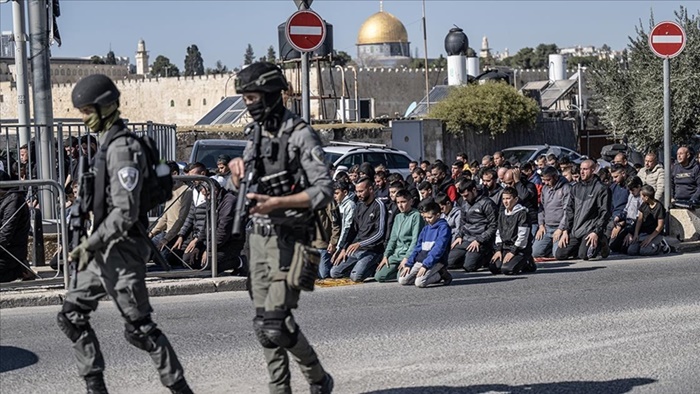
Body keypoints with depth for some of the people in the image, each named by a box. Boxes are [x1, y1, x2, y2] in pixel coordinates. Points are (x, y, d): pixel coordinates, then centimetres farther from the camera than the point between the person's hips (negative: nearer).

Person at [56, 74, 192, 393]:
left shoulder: (123, 149, -19)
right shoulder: (108, 144, 13)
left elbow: (125, 212, -24)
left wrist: (90, 245, -20)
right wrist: (92, 244, 19)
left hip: (123, 251, -10)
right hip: (106, 251, 10)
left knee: (139, 327, -4)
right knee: (71, 315, 12)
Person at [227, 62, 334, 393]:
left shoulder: (300, 135, -11)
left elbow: (324, 190, -16)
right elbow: (239, 190, 23)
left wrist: (276, 202, -23)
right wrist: (238, 170, 1)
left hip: (289, 239, -8)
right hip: (259, 238, 8)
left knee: (274, 323, -13)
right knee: (264, 322, 8)